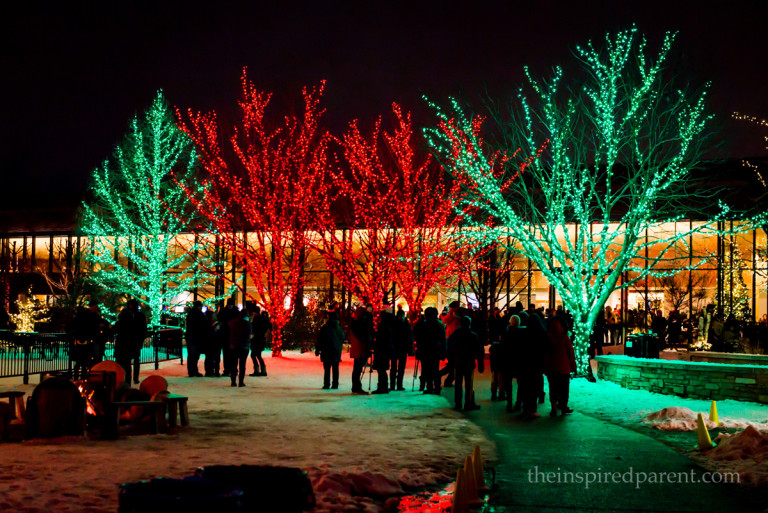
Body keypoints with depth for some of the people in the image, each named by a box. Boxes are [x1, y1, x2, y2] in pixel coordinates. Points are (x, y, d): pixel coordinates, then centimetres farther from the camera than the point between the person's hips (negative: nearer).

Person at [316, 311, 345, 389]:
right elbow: (343, 338, 16)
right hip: (337, 352, 4)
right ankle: (335, 384, 8)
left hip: (327, 351, -4)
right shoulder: (339, 328, 3)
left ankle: (326, 384, -2)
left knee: (327, 369, 0)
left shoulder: (325, 328, -10)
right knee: (335, 369, 8)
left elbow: (320, 340, -7)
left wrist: (317, 350, 0)